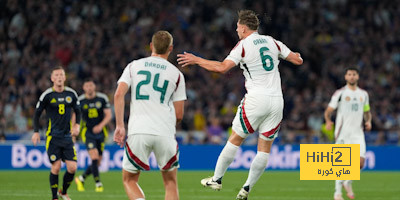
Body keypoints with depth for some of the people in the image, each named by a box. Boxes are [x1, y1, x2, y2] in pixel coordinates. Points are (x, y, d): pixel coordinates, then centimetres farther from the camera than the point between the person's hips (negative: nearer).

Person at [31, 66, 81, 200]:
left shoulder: (71, 93, 5)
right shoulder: (47, 95, -3)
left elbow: (77, 111, 18)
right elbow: (37, 114, 4)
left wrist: (77, 125, 1)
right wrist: (36, 132, -6)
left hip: (67, 136, 3)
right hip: (52, 137, -3)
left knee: (72, 167, -5)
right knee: (56, 167, -10)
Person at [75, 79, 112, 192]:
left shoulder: (102, 98, -2)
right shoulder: (80, 101, -4)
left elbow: (108, 115, -4)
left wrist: (101, 126, -21)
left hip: (100, 132, 3)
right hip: (87, 132, -3)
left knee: (98, 162, 6)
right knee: (94, 157, -21)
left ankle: (81, 179, 28)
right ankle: (98, 184, -15)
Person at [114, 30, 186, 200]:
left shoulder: (134, 66, 12)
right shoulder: (176, 74, 10)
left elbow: (119, 95, -2)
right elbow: (179, 115, 9)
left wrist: (120, 126, 0)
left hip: (138, 131, 0)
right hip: (165, 133, 0)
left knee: (129, 180, 13)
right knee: (170, 182, 15)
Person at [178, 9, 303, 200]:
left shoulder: (243, 45, -4)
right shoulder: (272, 42, 10)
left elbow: (222, 67, -14)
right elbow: (297, 60, 15)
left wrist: (196, 60, -4)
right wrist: (295, 55, 40)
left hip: (256, 99, -4)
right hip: (276, 100, 4)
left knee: (235, 139, 9)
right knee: (264, 148, 7)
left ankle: (217, 179, 15)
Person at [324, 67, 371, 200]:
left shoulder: (363, 94, 13)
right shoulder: (340, 93, 1)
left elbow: (367, 112, 24)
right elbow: (328, 111, 1)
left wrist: (368, 121, 3)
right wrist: (328, 121, -20)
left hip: (358, 133, 3)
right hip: (343, 133, -3)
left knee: (360, 162, -10)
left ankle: (348, 183, 17)